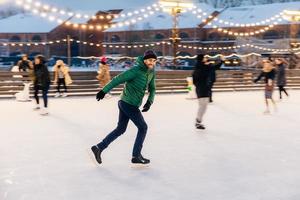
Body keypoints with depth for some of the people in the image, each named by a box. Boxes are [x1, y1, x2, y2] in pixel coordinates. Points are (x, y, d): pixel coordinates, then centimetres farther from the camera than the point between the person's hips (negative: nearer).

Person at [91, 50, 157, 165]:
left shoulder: (152, 72, 6)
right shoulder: (136, 70, -19)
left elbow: (152, 89, 12)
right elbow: (118, 79, -19)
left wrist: (150, 101, -6)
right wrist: (104, 91, -19)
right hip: (129, 104, -9)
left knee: (120, 129, 15)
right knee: (143, 127, -1)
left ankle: (99, 148, 21)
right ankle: (136, 156, 8)